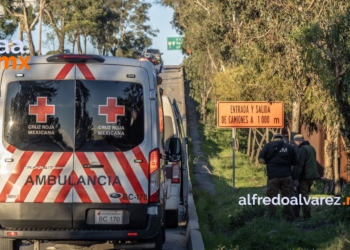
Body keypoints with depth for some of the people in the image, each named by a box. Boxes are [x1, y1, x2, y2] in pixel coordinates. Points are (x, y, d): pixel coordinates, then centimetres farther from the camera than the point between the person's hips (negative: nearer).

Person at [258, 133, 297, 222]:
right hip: (286, 176, 2)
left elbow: (261, 159, -7)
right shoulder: (289, 147, 6)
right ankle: (290, 218, 11)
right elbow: (294, 162, 8)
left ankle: (272, 218, 1)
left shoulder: (268, 146, 0)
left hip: (273, 176, -2)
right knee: (287, 198, 10)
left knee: (272, 198, 3)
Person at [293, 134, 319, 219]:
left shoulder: (302, 149, -14)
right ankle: (307, 214, 17)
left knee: (303, 196, -5)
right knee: (305, 195, 17)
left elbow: (299, 164, -19)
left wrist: (296, 178, -18)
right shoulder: (311, 148, 16)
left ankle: (307, 215, -8)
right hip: (312, 176, 9)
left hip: (304, 177, -9)